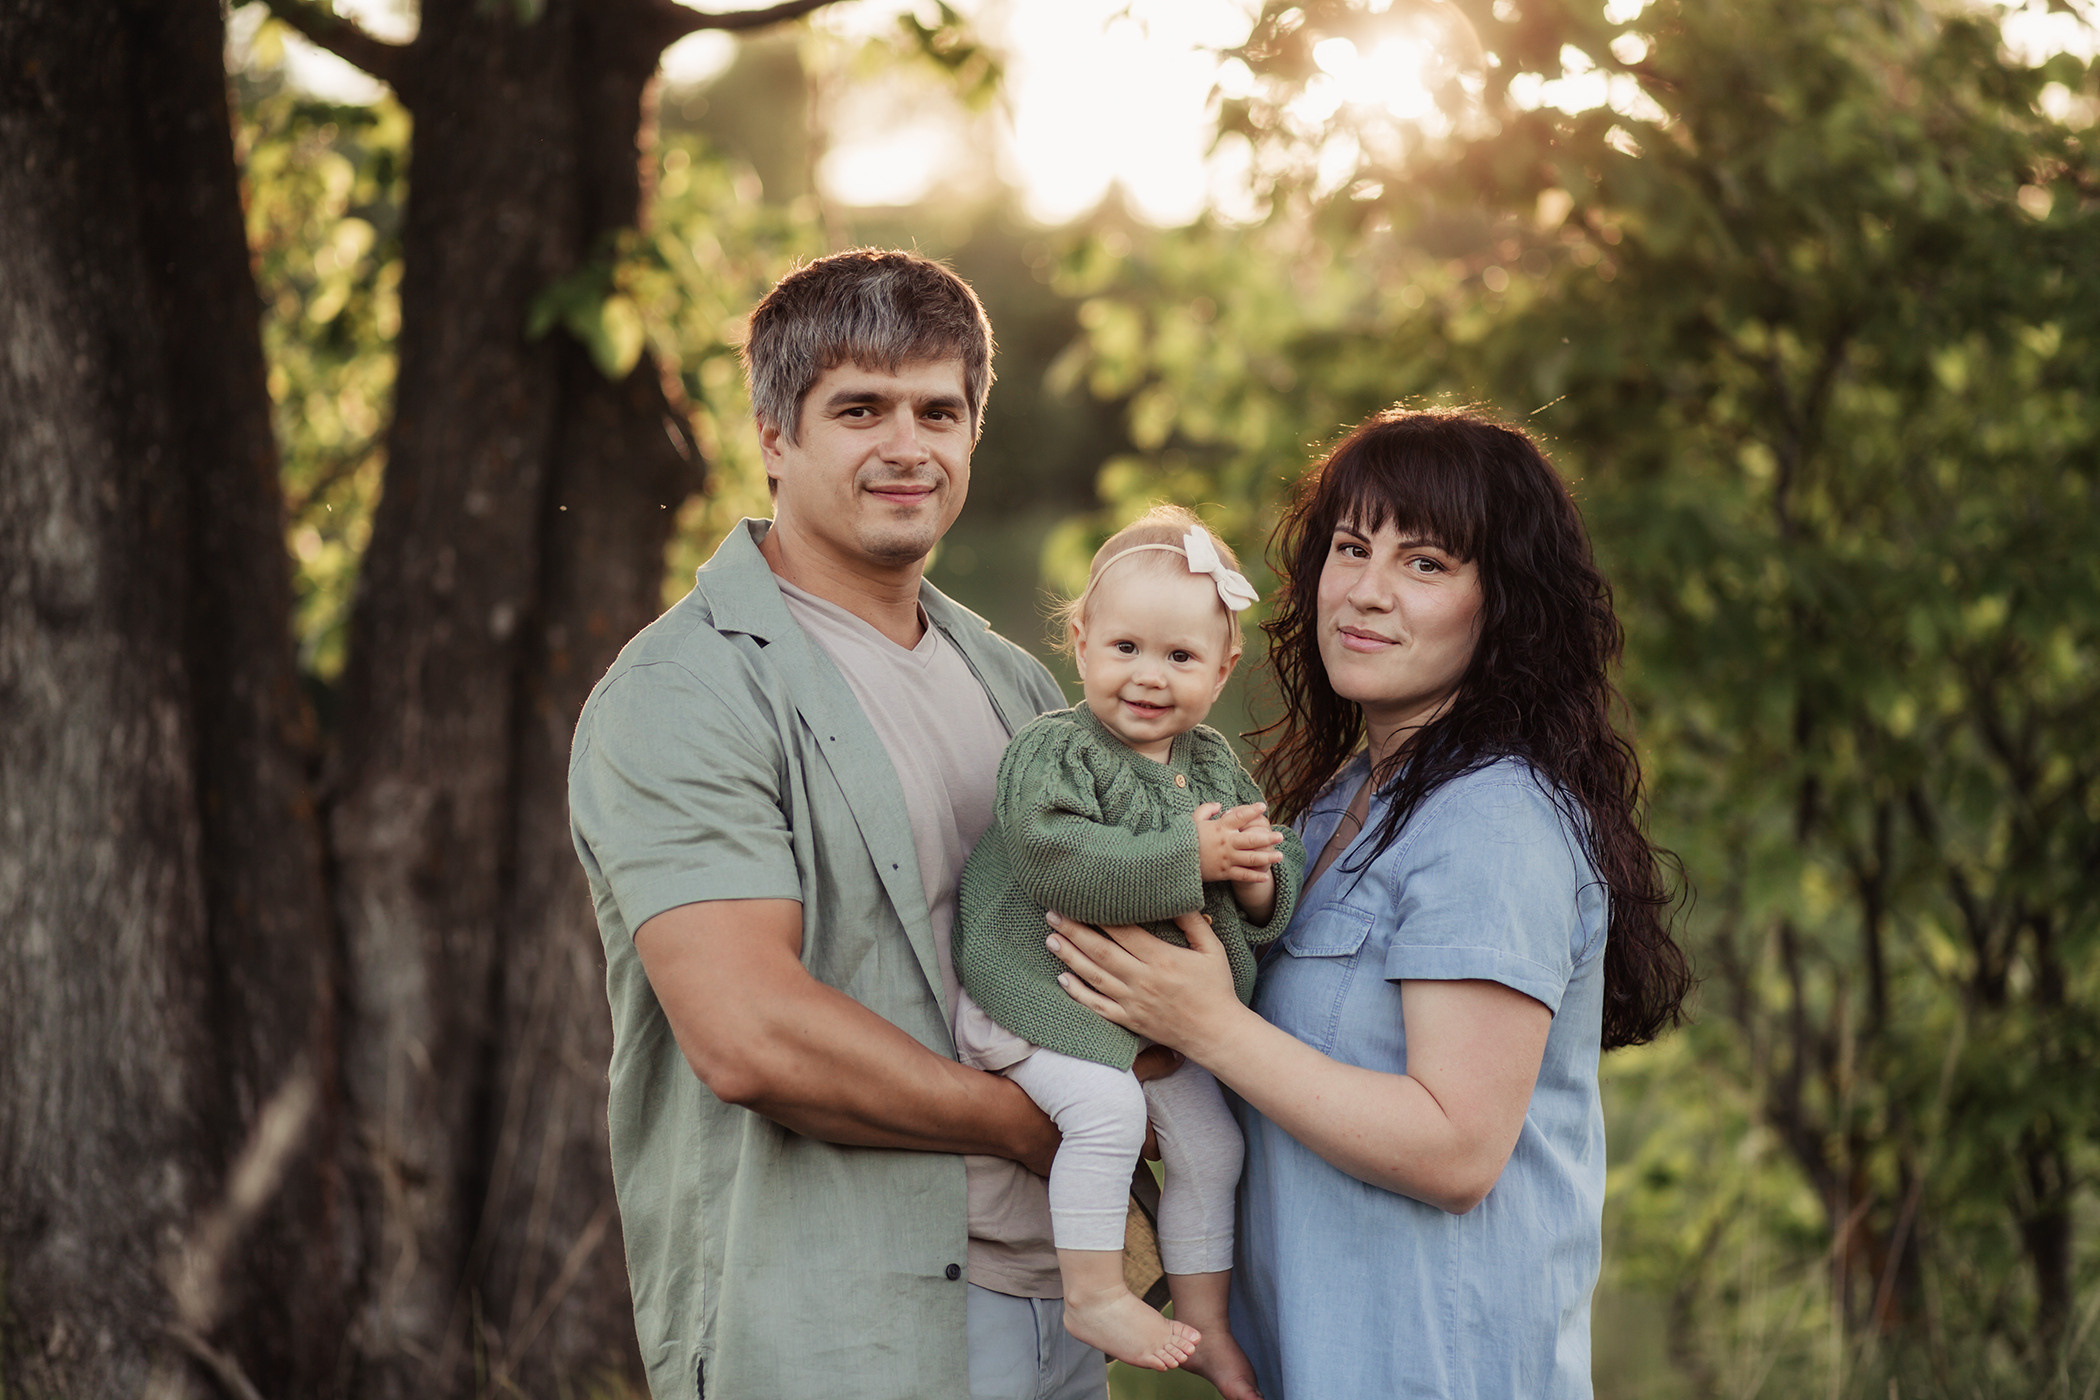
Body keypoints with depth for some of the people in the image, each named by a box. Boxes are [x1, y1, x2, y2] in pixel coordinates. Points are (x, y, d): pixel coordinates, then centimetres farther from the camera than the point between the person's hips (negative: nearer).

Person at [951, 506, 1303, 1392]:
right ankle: (1094, 1295, -14)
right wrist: (1187, 856, -30)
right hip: (1043, 993, -7)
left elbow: (1283, 868, 10)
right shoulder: (1052, 752, -17)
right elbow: (1053, 858, -33)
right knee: (1105, 1107, -29)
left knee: (1209, 1144, 11)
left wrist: (1257, 880, -16)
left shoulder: (1216, 765, 5)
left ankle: (1203, 1322, 27)